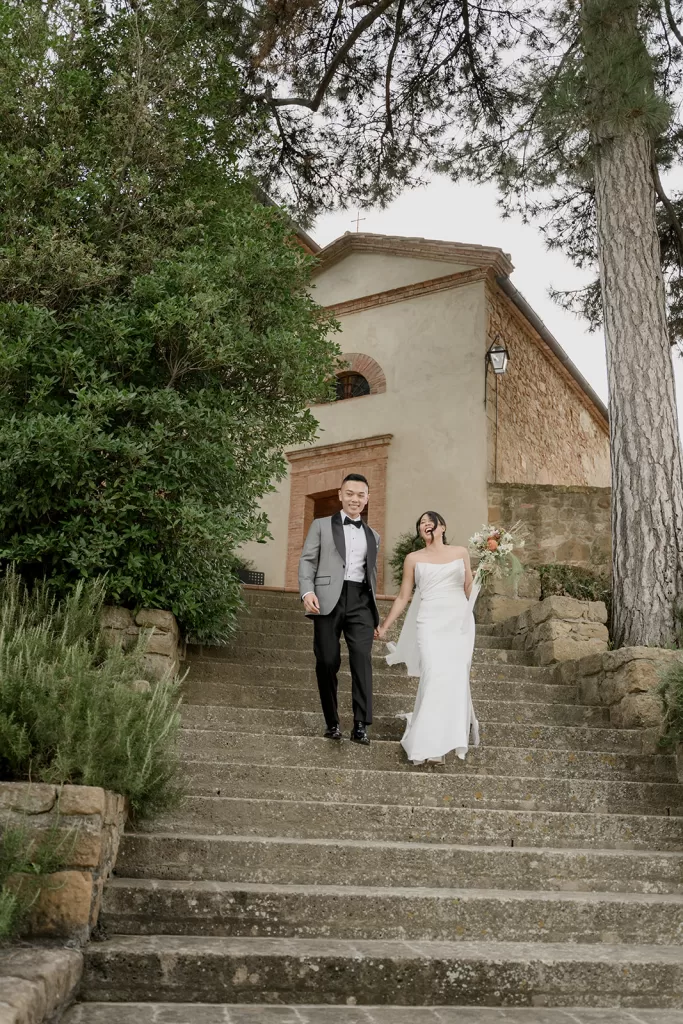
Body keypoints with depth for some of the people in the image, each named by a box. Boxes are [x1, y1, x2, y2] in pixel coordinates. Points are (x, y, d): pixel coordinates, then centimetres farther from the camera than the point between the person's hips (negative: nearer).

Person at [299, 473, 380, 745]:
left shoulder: (373, 536, 23)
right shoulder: (321, 525, 13)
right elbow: (307, 560, 4)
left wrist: (375, 616, 19)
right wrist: (307, 591, -15)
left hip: (361, 601, 2)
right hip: (328, 600, -2)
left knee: (362, 659, -12)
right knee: (327, 662, 0)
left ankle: (361, 725, -11)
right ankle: (332, 722, 13)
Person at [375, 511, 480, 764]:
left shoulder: (460, 553, 12)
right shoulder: (414, 559, 10)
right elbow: (403, 597, 12)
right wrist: (385, 626, 11)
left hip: (459, 621, 1)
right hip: (431, 623, -1)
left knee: (457, 678, -6)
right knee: (434, 677, -15)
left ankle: (454, 737, 9)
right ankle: (429, 742, -8)